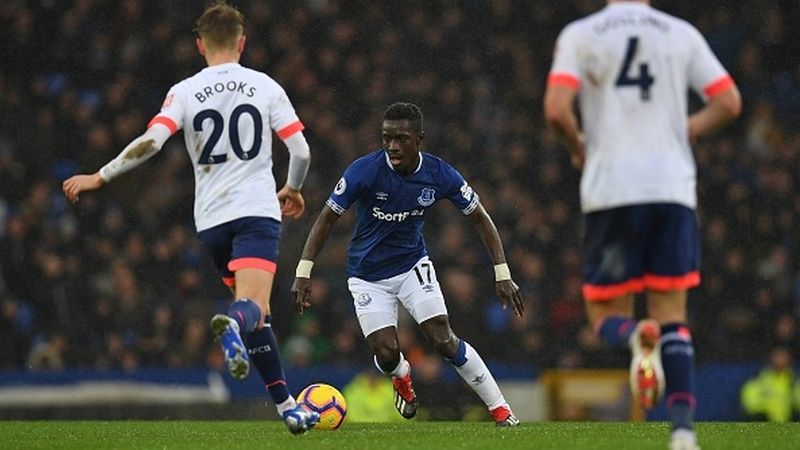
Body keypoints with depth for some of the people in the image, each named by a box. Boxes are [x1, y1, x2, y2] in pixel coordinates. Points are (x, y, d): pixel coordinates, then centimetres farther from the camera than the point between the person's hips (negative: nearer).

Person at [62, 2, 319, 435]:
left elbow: (150, 141, -11)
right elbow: (301, 151, 1)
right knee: (254, 306, -18)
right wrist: (292, 189, 22)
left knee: (255, 314, 14)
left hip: (211, 219, 2)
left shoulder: (185, 92, 3)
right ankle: (233, 325, -55)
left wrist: (99, 177, -2)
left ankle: (287, 406, 11)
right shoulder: (265, 86, 4)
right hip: (257, 210, -2)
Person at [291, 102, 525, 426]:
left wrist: (503, 274, -9)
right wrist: (303, 272, -19)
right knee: (386, 354, -12)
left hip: (413, 265, 1)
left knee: (444, 341, -14)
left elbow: (480, 218, -3)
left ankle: (500, 409, 0)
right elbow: (327, 218, -12)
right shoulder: (364, 171, -23)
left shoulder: (439, 174, -16)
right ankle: (401, 375, 27)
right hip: (367, 275, -1)